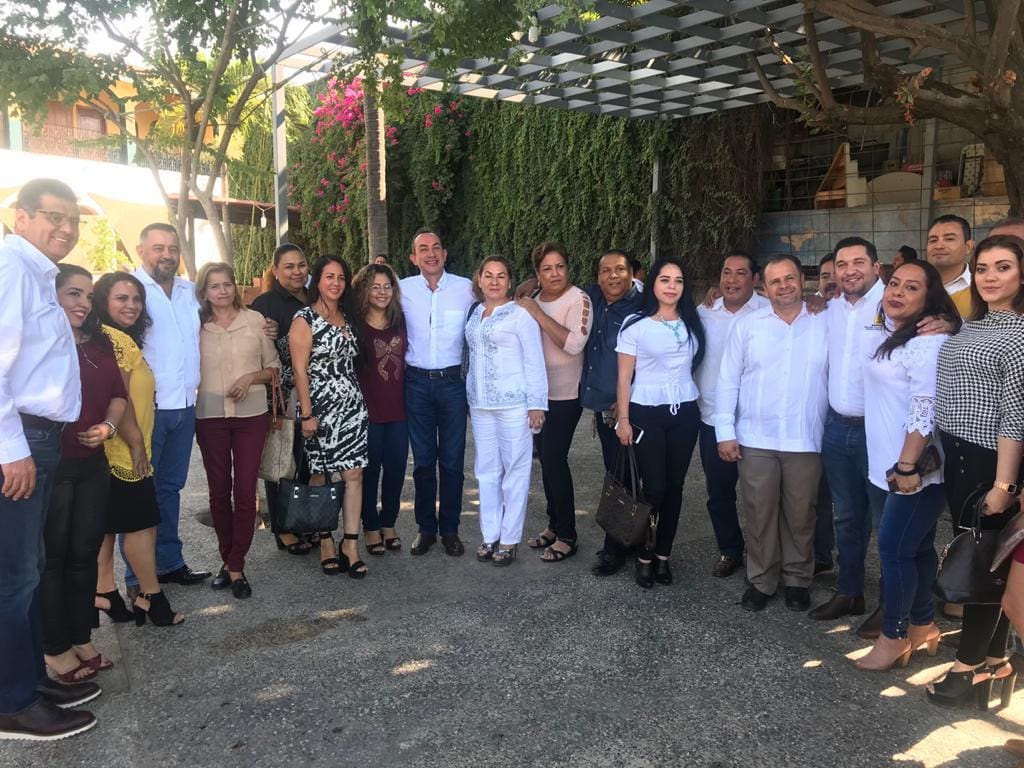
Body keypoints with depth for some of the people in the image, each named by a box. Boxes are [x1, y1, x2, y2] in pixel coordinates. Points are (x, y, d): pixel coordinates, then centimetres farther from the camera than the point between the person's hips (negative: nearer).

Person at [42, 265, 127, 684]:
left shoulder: (99, 344, 11)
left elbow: (118, 393, 14)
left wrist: (108, 425, -3)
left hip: (92, 464, 6)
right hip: (50, 464, -6)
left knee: (85, 552, 13)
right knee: (52, 556, 5)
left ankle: (82, 639, 26)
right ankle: (56, 649, 18)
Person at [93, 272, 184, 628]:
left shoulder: (123, 339, 16)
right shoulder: (115, 340, -15)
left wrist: (138, 443, 16)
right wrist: (137, 444, -14)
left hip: (119, 452, 10)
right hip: (123, 452, -10)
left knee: (108, 525, 12)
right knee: (143, 521, -3)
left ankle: (103, 593, 20)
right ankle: (151, 597, 6)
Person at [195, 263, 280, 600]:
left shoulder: (255, 320, 1)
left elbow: (274, 367, 5)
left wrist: (251, 377, -12)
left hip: (251, 415, -1)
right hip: (210, 417, 1)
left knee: (245, 491, -3)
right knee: (219, 490, 9)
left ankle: (235, 566, 7)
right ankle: (228, 559, 24)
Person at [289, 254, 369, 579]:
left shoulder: (347, 317, 13)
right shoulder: (305, 318, -5)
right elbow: (299, 369, -10)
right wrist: (306, 414, -14)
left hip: (352, 405, 5)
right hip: (321, 406, -5)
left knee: (354, 474, 0)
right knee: (320, 476, 4)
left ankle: (350, 544, 6)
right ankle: (326, 543, 17)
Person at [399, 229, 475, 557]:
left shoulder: (466, 288, -3)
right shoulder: (403, 289, 0)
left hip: (452, 382, -1)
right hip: (416, 382, 1)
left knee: (452, 460, 5)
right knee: (423, 460, 9)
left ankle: (450, 529, 18)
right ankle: (425, 528, 21)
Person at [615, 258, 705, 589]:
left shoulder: (691, 324, 7)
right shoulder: (635, 324, -4)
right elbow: (624, 377, -4)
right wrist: (623, 418, -7)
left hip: (685, 413, 4)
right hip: (647, 413, -4)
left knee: (674, 486, 7)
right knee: (654, 487, -5)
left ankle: (663, 555, 19)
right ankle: (644, 556, 14)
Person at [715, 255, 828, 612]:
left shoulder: (824, 326, 3)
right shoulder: (747, 326, 2)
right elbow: (728, 381, 1)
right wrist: (725, 432, -4)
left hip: (806, 441, 0)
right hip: (755, 439, 0)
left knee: (800, 515, 11)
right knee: (759, 515, 8)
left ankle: (797, 579, 29)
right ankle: (761, 580, 24)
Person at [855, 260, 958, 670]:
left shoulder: (928, 342, -16)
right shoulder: (891, 335, 13)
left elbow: (926, 410, -22)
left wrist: (908, 465, -24)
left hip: (917, 469, -9)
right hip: (894, 464, 9)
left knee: (894, 547, -3)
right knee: (916, 547, 16)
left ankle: (894, 635, 11)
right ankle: (922, 626, 27)